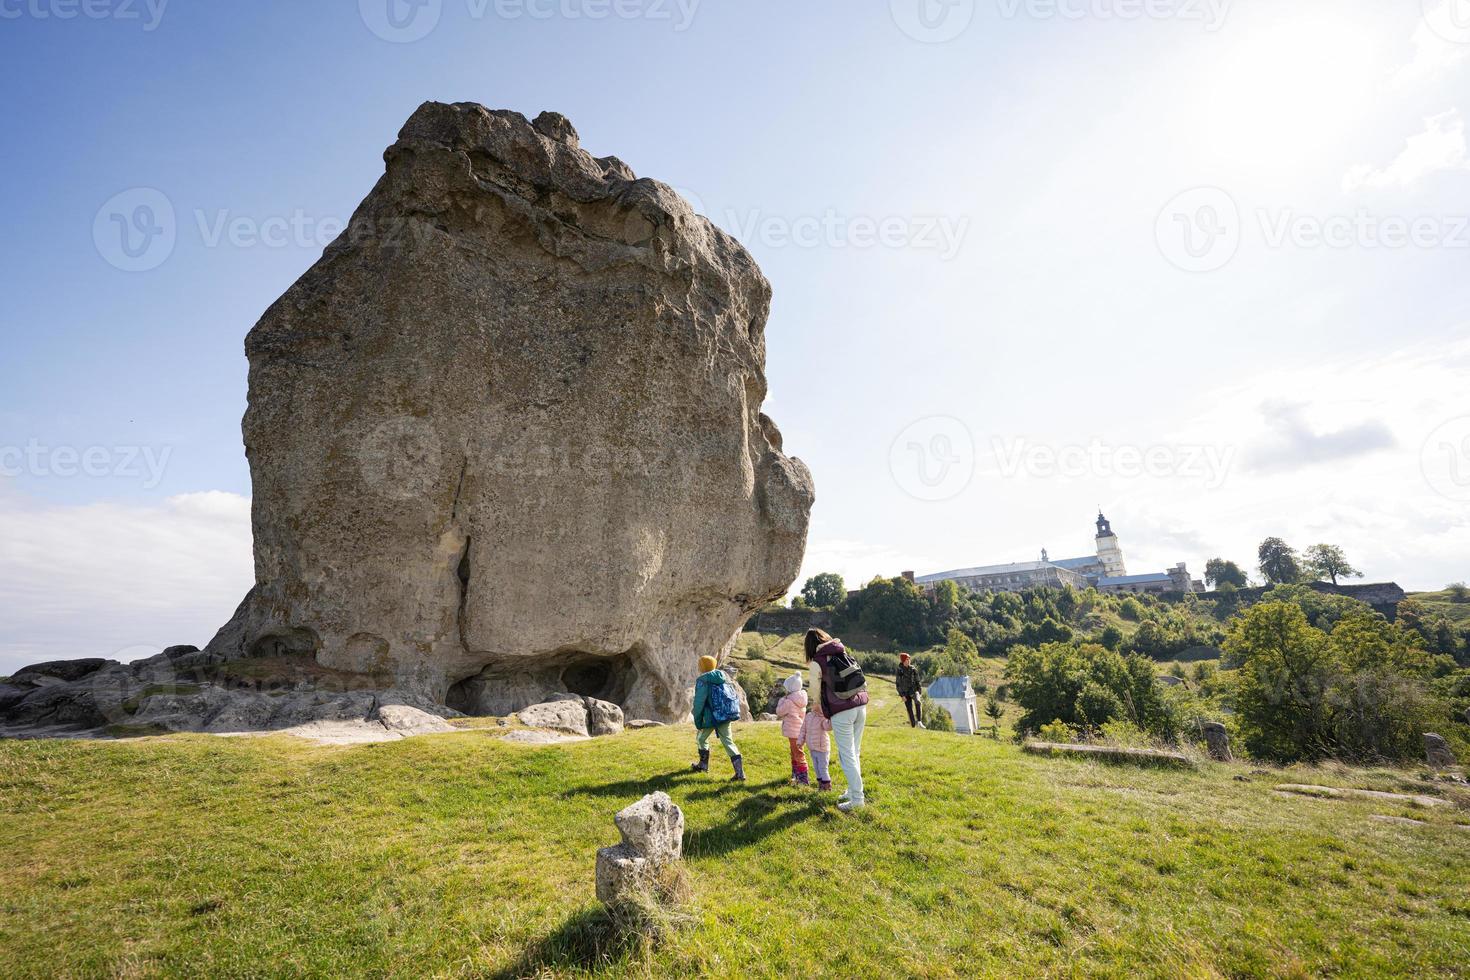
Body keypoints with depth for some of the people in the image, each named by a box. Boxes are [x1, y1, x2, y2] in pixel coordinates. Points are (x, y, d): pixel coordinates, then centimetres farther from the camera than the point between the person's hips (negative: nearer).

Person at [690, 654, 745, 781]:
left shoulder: (702, 680, -11)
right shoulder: (724, 677, 8)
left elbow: (699, 702, -12)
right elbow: (732, 695, 11)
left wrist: (697, 721, -4)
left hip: (711, 717, -5)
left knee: (701, 738, 20)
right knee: (727, 741, 4)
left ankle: (703, 765, 35)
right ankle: (740, 772, -8)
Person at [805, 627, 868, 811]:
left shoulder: (817, 662, -2)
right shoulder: (843, 652, 12)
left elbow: (816, 690, 8)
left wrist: (817, 706, 29)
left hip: (841, 711, -6)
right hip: (860, 705, 6)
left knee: (847, 755, 2)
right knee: (855, 753, 17)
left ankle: (857, 798, 5)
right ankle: (853, 791, 27)